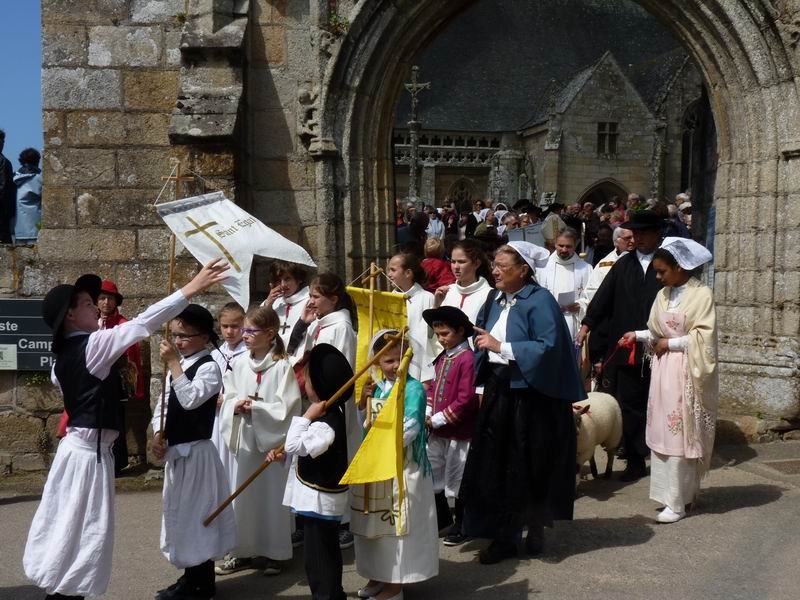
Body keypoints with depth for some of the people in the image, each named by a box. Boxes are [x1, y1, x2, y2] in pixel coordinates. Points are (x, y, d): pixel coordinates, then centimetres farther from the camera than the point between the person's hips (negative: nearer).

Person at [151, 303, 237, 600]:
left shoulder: (208, 367, -14)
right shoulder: (179, 366, 11)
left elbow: (190, 399, -30)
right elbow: (163, 405, 12)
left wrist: (173, 364, -27)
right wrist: (158, 434, -4)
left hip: (196, 451, -9)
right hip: (175, 450, 9)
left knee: (195, 512, -1)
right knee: (180, 512, 17)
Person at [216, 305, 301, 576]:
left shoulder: (282, 366, -10)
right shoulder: (238, 363, 4)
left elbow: (287, 407, -13)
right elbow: (229, 397, 7)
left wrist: (256, 407, -18)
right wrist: (236, 406, -14)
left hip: (274, 439, -4)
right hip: (244, 437, 4)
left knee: (273, 495, 4)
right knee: (243, 495, 11)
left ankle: (275, 553, 18)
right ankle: (243, 551, 24)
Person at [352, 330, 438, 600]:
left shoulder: (413, 388, -12)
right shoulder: (376, 388, 7)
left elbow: (409, 429, -20)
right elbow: (362, 424, 11)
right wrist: (362, 402, -5)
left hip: (403, 466, -6)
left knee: (398, 523, 2)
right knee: (374, 523, 15)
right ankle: (378, 575, 31)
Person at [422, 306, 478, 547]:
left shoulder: (467, 359, -17)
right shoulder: (442, 358, 10)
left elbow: (466, 399, -21)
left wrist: (439, 419, -16)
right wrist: (427, 413, 3)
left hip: (458, 431, -8)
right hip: (437, 431, 8)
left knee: (456, 478, 4)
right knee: (431, 474, 16)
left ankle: (461, 525, 20)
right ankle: (442, 518, 34)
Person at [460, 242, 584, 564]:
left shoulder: (540, 301, -11)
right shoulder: (495, 301, 11)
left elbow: (548, 347, -22)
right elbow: (482, 339, 17)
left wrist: (500, 346, -22)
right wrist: (483, 387, 8)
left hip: (530, 396, -6)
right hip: (498, 392, 7)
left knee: (530, 465, 5)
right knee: (495, 465, 5)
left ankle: (536, 526, 25)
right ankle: (504, 535, 15)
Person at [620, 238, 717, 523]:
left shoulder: (702, 294, -9)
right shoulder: (663, 295, 10)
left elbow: (704, 337, -13)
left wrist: (670, 344, -11)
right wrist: (639, 335, -3)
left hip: (686, 371, -6)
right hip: (664, 370, 6)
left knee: (680, 434, -3)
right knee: (664, 432, 7)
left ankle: (678, 502, 4)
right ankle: (678, 491, 18)